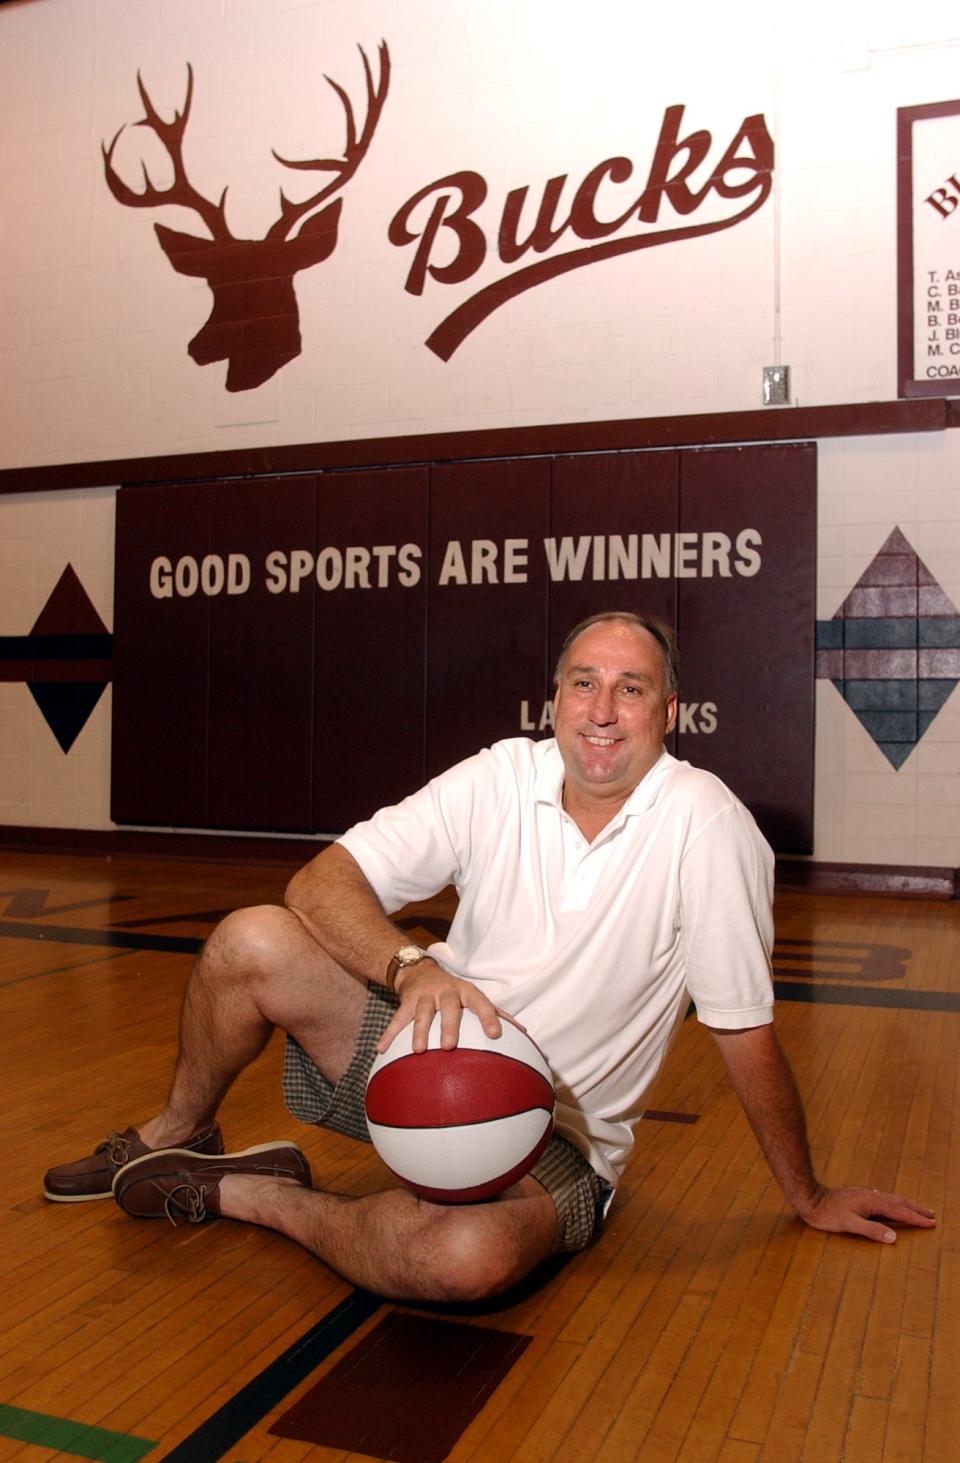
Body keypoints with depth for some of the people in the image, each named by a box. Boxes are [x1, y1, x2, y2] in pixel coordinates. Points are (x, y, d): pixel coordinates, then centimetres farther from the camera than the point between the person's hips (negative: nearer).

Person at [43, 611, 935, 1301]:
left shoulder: (705, 824, -18)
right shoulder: (502, 776, -8)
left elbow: (745, 1031, -10)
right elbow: (321, 881, -14)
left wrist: (809, 1198, -1)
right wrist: (412, 967, -33)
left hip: (557, 1133, -3)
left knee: (472, 1255, -37)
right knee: (252, 940, -20)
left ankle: (250, 1194, -8)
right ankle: (178, 1136, 11)